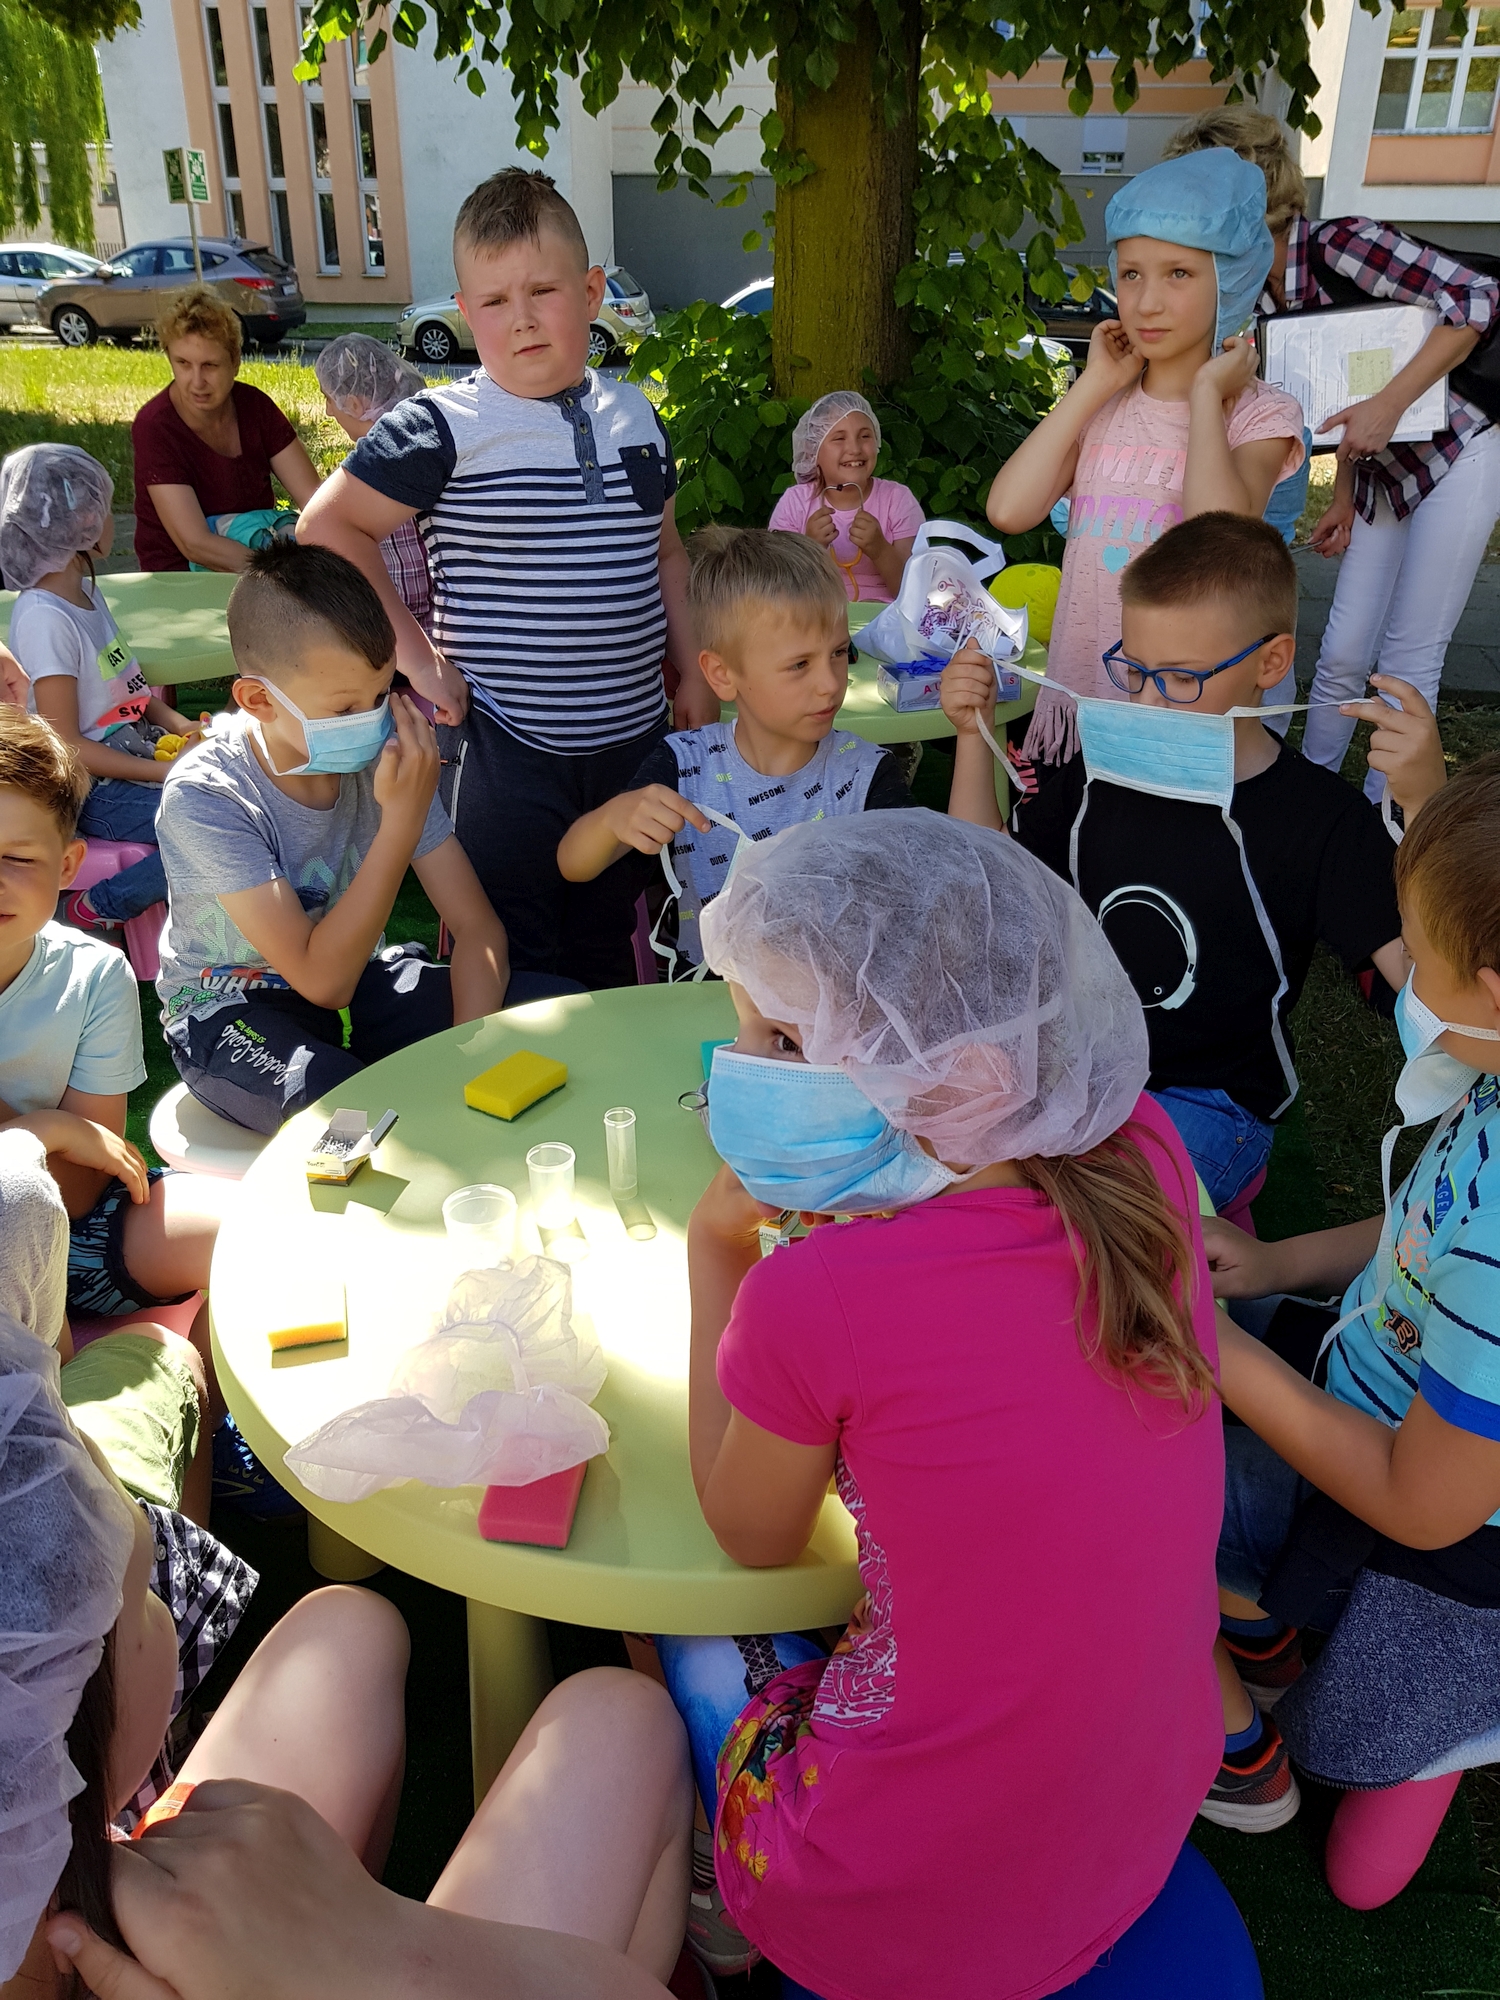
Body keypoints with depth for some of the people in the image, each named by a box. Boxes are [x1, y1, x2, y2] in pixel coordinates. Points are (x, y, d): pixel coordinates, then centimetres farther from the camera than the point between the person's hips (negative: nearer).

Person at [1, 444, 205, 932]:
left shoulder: (84, 589, 9)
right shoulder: (44, 617, -19)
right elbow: (66, 744, -19)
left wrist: (180, 725, -1)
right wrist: (165, 771, -21)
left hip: (140, 752, 9)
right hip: (95, 790, -9)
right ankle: (100, 908, -8)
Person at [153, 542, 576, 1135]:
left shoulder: (383, 757, -12)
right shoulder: (203, 798, -25)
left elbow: (478, 929, -12)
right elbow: (322, 980, -28)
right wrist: (402, 820, -32)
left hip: (361, 981, 5)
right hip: (232, 1010, -5)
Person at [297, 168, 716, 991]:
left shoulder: (634, 418, 7)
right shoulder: (443, 428, -11)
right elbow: (328, 526, -10)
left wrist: (693, 674, 9)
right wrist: (415, 657, -13)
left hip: (633, 739, 5)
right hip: (509, 756, -5)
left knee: (608, 955, 19)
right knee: (516, 974, 5)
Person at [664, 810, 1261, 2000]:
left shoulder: (813, 1304, -30)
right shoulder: (1141, 1151, -15)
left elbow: (751, 1538, -6)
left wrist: (717, 1250, -4)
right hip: (1152, 1816, 5)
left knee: (691, 1634, 23)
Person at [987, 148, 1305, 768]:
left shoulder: (1259, 413, -3)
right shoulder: (1102, 405, 7)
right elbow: (1009, 510, -10)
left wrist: (1206, 392, -11)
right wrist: (1095, 385, -3)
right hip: (1078, 700, 4)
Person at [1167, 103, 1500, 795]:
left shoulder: (1338, 244, -22)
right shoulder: (1262, 293, 0)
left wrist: (1388, 404, -29)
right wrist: (1344, 500, 10)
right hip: (1382, 475, 7)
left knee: (1408, 659, -2)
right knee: (1342, 652, 9)